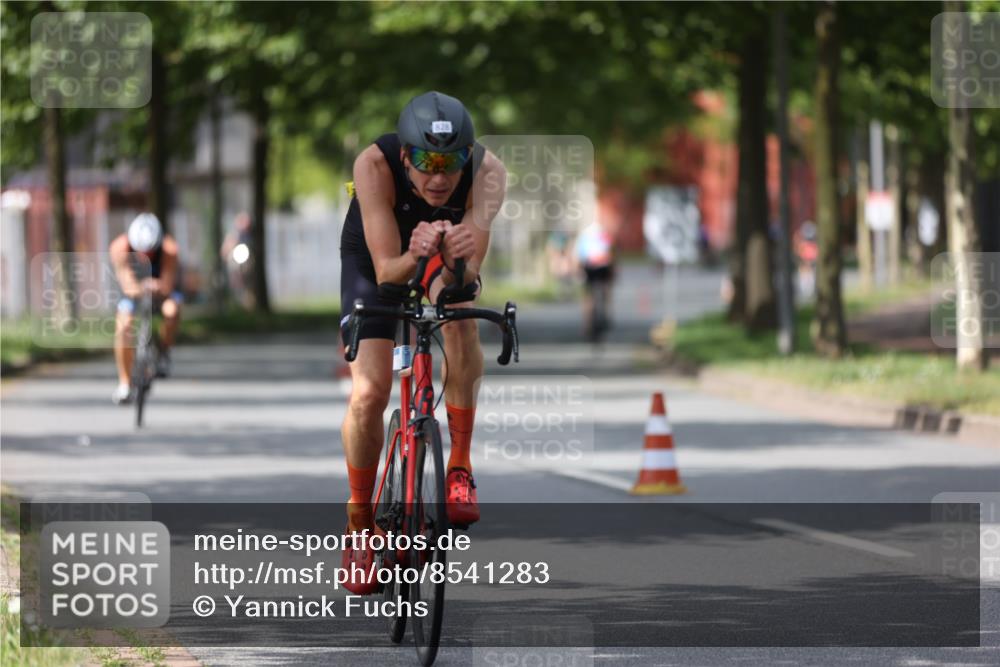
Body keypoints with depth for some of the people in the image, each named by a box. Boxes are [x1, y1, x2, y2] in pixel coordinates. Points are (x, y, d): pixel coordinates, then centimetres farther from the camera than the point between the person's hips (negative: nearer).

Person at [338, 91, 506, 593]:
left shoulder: (486, 171, -34)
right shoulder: (374, 165, -37)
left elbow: (469, 273, -42)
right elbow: (386, 269, -39)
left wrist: (457, 262, -65)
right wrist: (414, 258, -60)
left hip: (446, 257, 1)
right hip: (374, 256, -1)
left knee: (459, 311, -35)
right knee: (368, 393, -16)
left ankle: (460, 468, -22)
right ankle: (359, 523, 8)